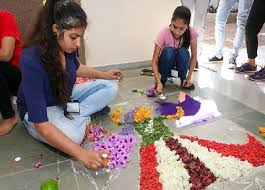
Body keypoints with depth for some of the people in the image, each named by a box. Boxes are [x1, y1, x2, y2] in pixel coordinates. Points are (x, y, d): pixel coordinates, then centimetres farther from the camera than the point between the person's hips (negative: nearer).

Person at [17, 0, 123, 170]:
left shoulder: (67, 46, -16)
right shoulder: (31, 60, -35)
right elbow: (41, 125, -36)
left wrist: (103, 75, -2)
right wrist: (82, 154, -41)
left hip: (66, 97, 7)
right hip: (39, 109, -6)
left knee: (110, 86, -6)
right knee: (73, 135, -37)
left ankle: (73, 114, -13)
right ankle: (81, 117, -7)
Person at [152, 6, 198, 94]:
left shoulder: (192, 33, -23)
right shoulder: (164, 33, -28)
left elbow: (194, 56, -12)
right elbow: (154, 61, -26)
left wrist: (188, 77, -19)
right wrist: (158, 82, -37)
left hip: (181, 64, 1)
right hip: (166, 64, -1)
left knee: (183, 52, -32)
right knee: (168, 51, -34)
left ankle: (183, 79, -7)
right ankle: (163, 79, -9)